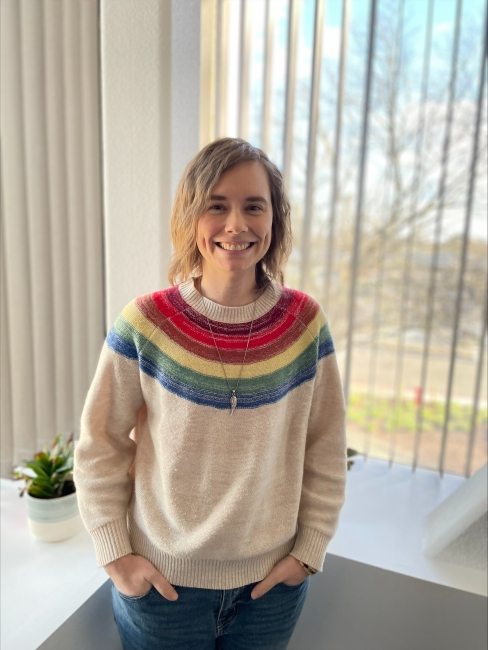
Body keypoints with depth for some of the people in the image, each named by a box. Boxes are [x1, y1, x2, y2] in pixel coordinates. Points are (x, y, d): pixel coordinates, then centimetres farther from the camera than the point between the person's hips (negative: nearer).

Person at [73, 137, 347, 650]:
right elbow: (98, 446, -6)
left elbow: (326, 449, -3)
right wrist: (115, 553, -5)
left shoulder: (305, 323, -11)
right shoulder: (146, 324, -16)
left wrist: (309, 550, -1)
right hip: (161, 582, -1)